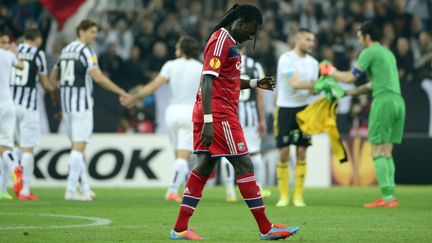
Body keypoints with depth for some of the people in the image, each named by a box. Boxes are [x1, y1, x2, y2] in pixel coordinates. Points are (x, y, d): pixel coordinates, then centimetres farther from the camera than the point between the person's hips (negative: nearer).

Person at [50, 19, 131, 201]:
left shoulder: (66, 50, 14)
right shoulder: (85, 51, -11)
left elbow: (53, 78, 20)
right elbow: (99, 78, -22)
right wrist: (121, 93, -17)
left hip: (66, 104, 8)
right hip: (81, 103, -8)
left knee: (77, 146, 13)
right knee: (79, 147, -6)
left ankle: (85, 188, 14)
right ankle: (71, 189, -9)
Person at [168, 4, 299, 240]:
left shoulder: (228, 41, 18)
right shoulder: (221, 40, -13)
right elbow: (207, 81, -21)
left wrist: (255, 84, 21)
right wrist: (208, 121, -26)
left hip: (214, 115, 10)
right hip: (218, 114, -10)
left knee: (204, 166, 7)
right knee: (244, 166, -5)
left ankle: (180, 228, 6)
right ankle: (266, 228, 0)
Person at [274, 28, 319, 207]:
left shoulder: (313, 62, 8)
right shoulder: (286, 59, -11)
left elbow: (312, 90, 8)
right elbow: (295, 83, -21)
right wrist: (315, 84, -26)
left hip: (303, 109, 4)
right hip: (285, 109, -4)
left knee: (302, 154, 1)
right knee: (284, 154, -2)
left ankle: (298, 196, 5)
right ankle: (283, 196, 7)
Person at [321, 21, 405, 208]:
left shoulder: (369, 52, -3)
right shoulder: (388, 53, 24)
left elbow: (350, 77, -4)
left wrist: (331, 71, 14)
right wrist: (349, 92, 34)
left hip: (384, 101, -8)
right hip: (398, 101, 8)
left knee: (378, 152, -5)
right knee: (387, 153, 8)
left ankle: (387, 196, -12)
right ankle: (390, 196, 2)